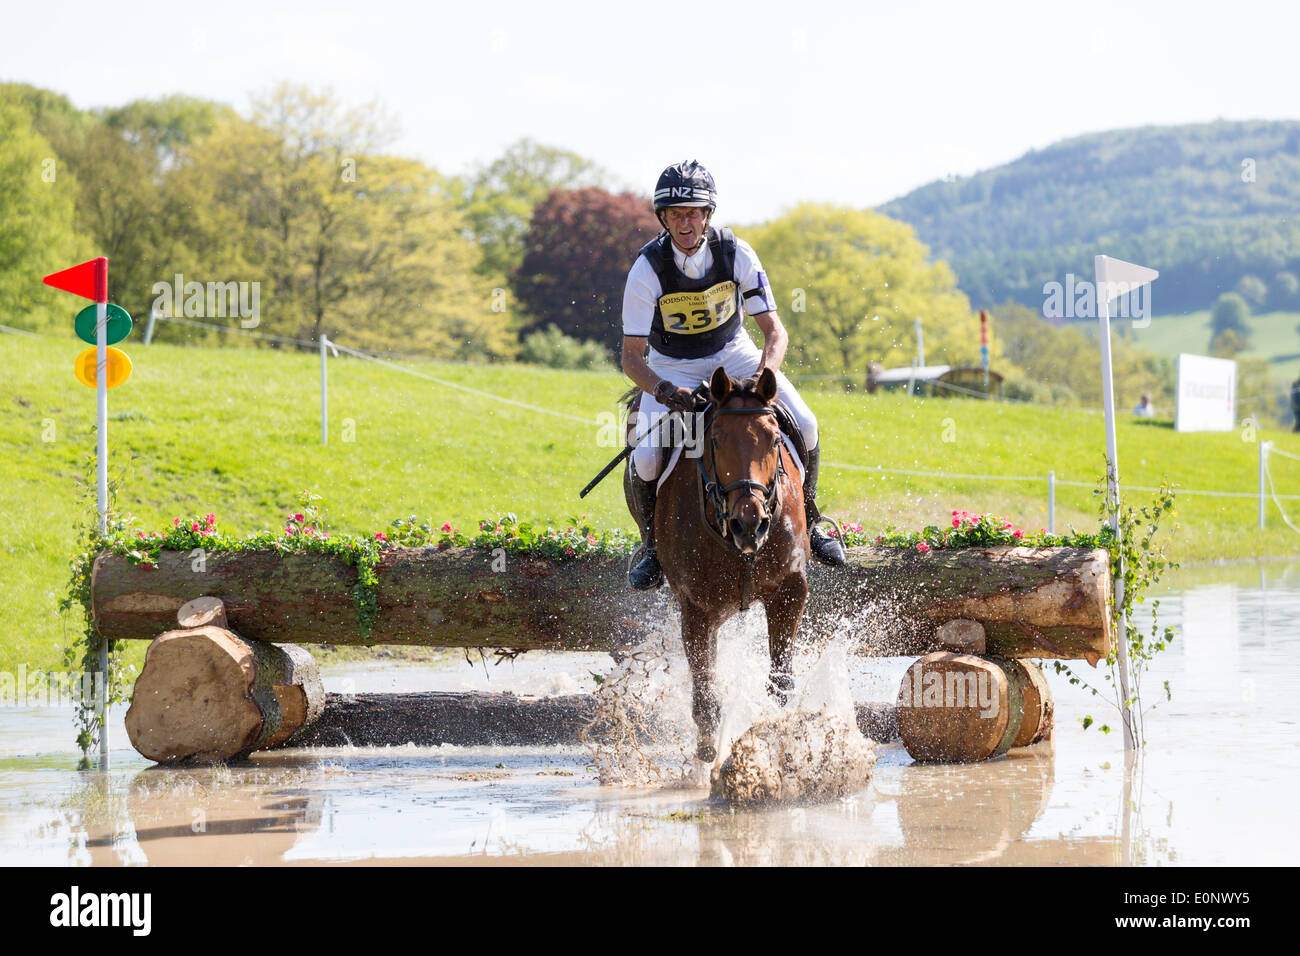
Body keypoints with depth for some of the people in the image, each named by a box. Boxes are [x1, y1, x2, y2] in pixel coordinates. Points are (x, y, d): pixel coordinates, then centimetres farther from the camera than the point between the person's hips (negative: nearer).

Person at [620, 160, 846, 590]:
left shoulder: (735, 253, -18)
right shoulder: (647, 269, -22)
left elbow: (775, 331, -16)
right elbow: (631, 357, -20)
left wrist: (763, 378, -36)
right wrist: (663, 391, -40)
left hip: (734, 355, 2)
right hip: (670, 369, -2)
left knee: (803, 425, -19)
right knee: (644, 460, -26)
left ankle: (807, 518, 7)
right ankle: (653, 546, 3)